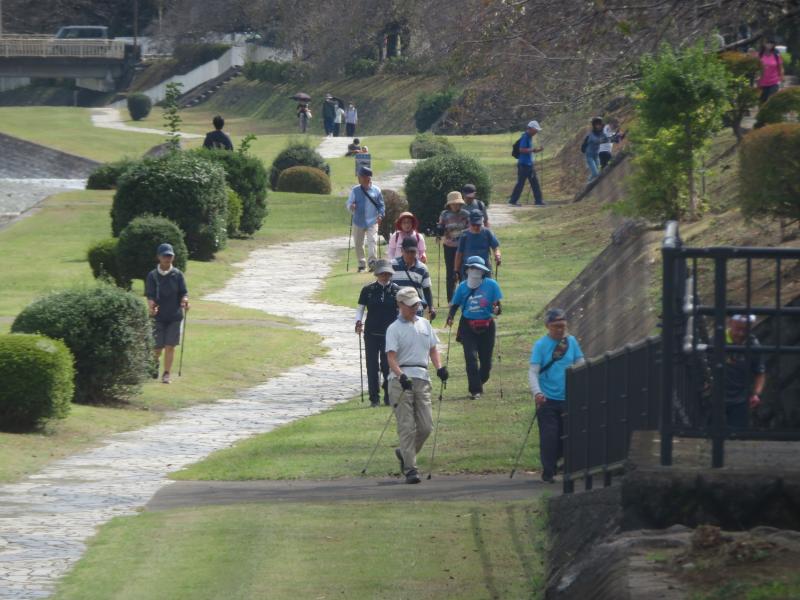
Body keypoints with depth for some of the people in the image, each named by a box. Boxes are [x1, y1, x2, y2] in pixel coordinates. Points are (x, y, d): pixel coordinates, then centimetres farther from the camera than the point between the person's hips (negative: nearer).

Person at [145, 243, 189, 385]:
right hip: (158, 316, -1)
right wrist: (151, 306, -27)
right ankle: (155, 363, 34)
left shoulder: (178, 275, 3)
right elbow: (149, 295, -6)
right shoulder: (152, 276, -1)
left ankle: (166, 374, 4)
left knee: (170, 346, -3)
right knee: (157, 347, 2)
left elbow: (184, 293, 2)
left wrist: (184, 300, -21)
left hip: (174, 316, 1)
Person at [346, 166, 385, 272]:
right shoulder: (355, 191, 2)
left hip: (372, 221, -2)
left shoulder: (376, 190, 2)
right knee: (358, 243, 8)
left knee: (372, 241, -17)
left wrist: (380, 215, -7)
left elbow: (381, 205, 9)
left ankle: (372, 261, -23)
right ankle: (361, 263, 19)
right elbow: (349, 203, 2)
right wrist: (351, 207, -22)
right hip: (358, 222, 2)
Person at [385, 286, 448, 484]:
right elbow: (391, 356, -11)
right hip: (400, 379, -5)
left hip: (422, 378, 5)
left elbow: (433, 349, 21)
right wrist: (400, 376, -27)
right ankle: (410, 468, -8)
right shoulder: (394, 329, -1)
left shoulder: (424, 325, 17)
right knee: (407, 426, -8)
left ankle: (404, 453, 26)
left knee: (425, 426, 2)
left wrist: (439, 367, 1)